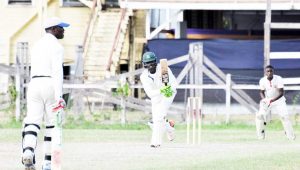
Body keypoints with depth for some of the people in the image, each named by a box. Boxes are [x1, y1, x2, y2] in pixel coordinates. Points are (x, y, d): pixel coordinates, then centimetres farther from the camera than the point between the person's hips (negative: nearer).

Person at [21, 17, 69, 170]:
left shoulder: (37, 46, 19)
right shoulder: (56, 46, -7)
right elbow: (57, 72, -18)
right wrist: (59, 96, -23)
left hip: (34, 84, 6)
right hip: (50, 86, -6)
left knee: (32, 122, -6)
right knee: (52, 124, 7)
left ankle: (28, 152, -32)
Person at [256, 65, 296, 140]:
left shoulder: (278, 79, -20)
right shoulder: (262, 80, -11)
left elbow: (281, 92, -24)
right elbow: (262, 92, 2)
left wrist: (273, 100, -37)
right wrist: (264, 99, -19)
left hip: (278, 100, -2)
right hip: (267, 101, 2)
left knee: (284, 116, -14)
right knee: (260, 115, -11)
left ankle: (290, 135, 0)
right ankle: (260, 135, 5)